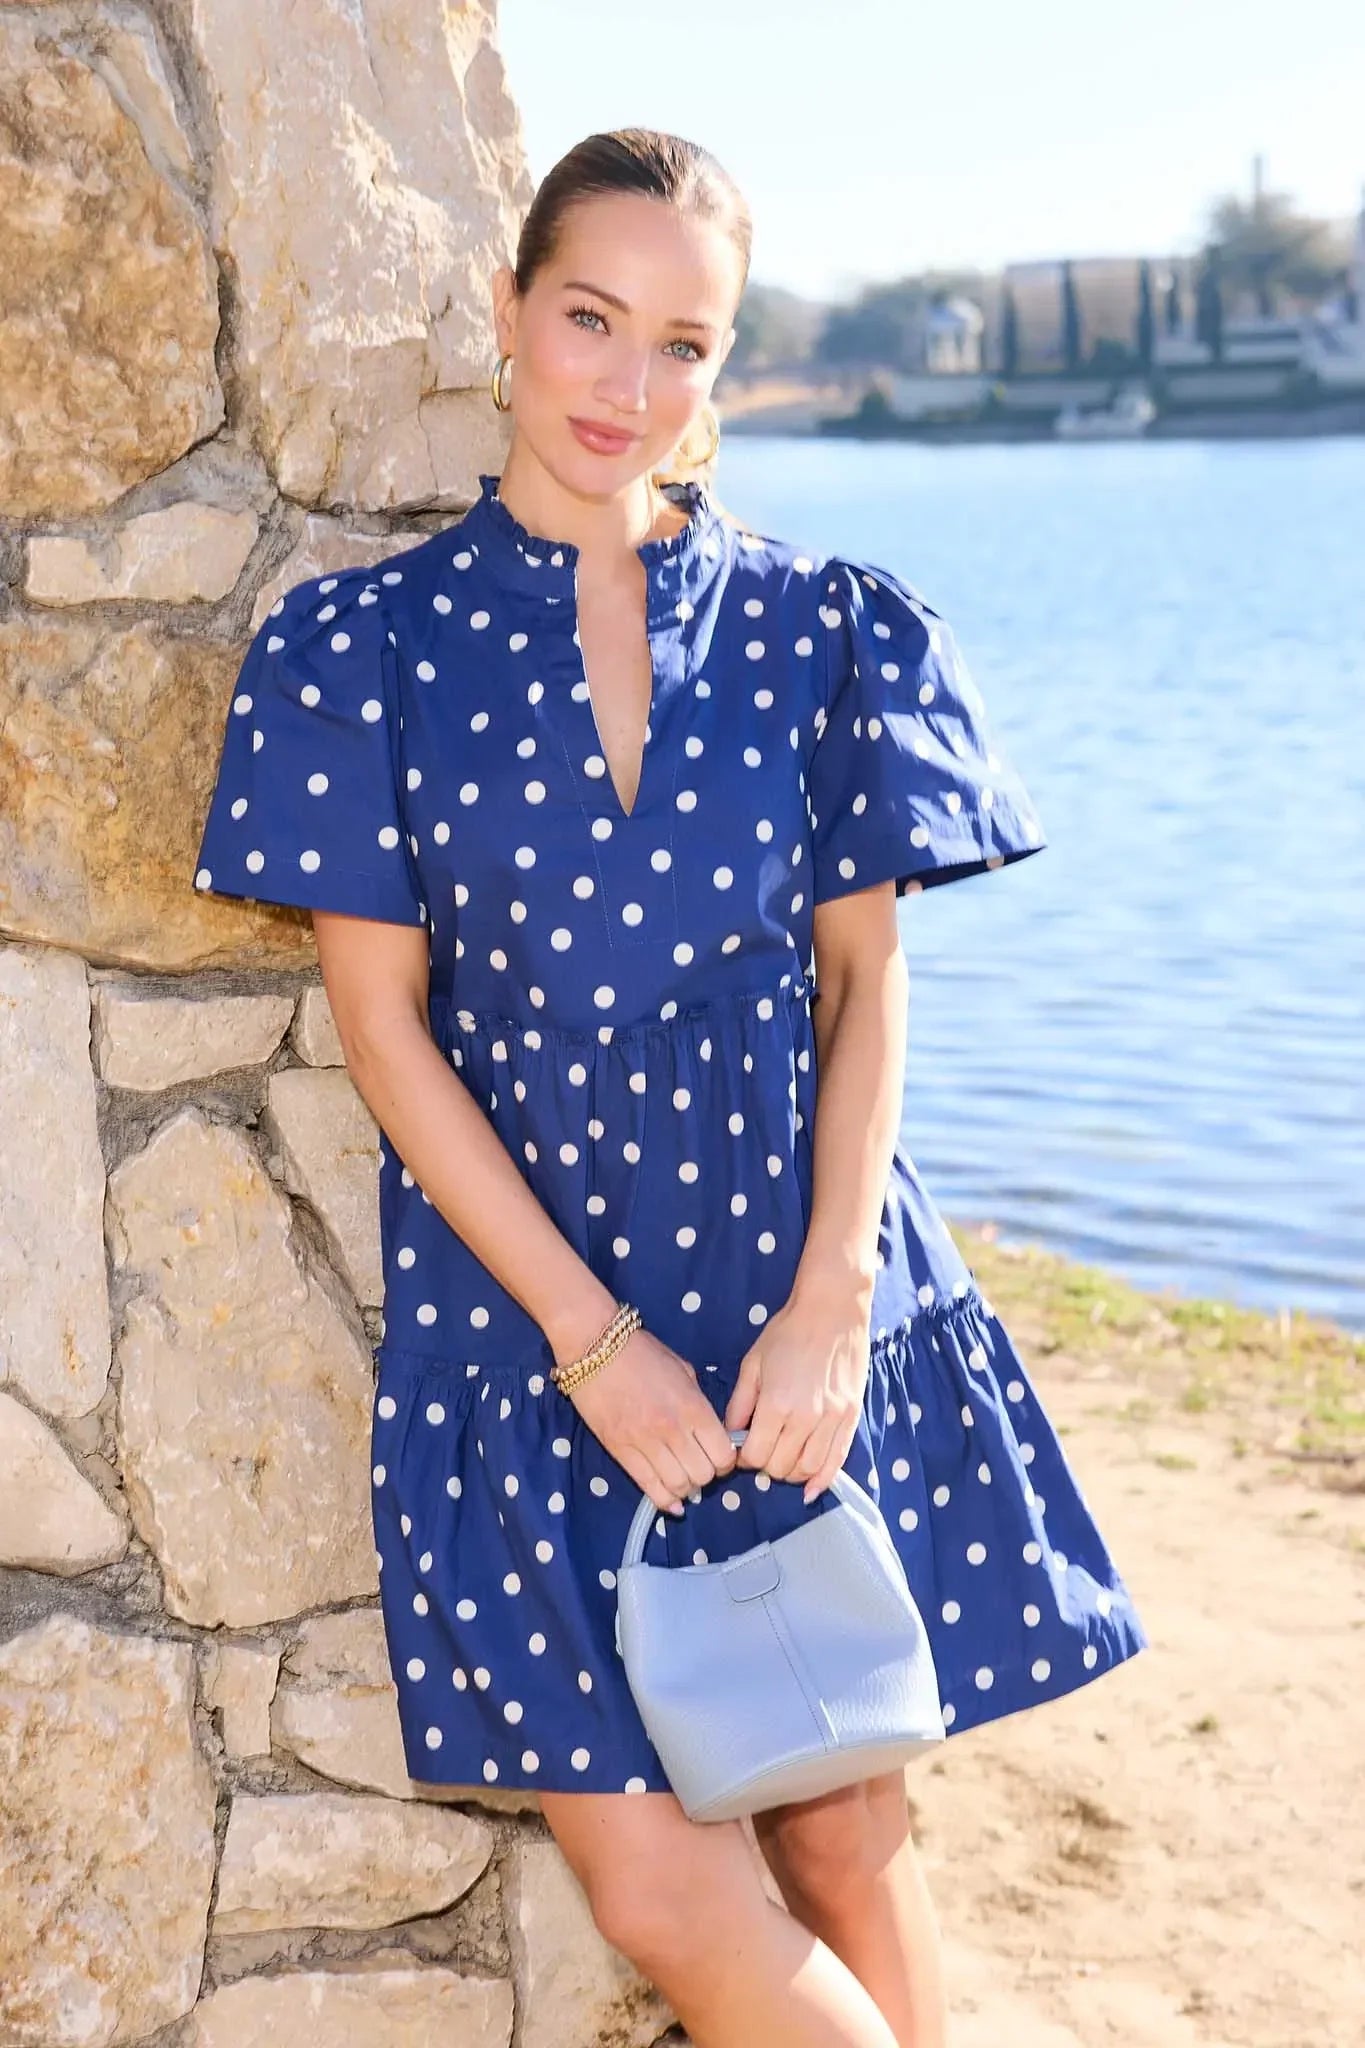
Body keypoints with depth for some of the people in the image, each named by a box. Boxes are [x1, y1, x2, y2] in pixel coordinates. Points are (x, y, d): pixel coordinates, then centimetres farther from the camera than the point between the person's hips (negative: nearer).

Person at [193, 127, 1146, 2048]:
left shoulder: (823, 631, 2)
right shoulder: (363, 649, -2)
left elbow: (865, 977, 2)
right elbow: (384, 1020, -5)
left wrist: (829, 1303, -10)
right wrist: (593, 1338, -10)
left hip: (810, 1312, 1)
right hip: (525, 1313, -1)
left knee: (844, 1819, 8)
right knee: (658, 1887, -2)